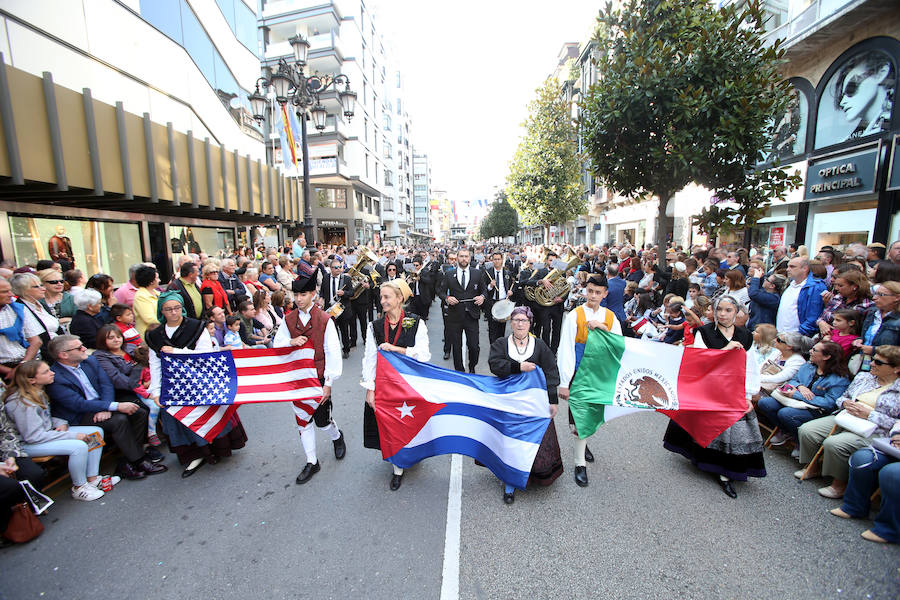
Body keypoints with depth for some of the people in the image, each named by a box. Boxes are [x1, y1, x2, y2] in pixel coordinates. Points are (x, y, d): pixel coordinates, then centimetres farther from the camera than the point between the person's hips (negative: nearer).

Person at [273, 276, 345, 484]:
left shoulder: (325, 320, -12)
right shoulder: (289, 319, 2)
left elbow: (332, 354, -12)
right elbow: (277, 345, 7)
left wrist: (328, 383, -13)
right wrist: (291, 342, -16)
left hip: (319, 378, -4)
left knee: (321, 420, 4)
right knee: (303, 420, 11)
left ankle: (337, 437, 40)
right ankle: (312, 463, 29)